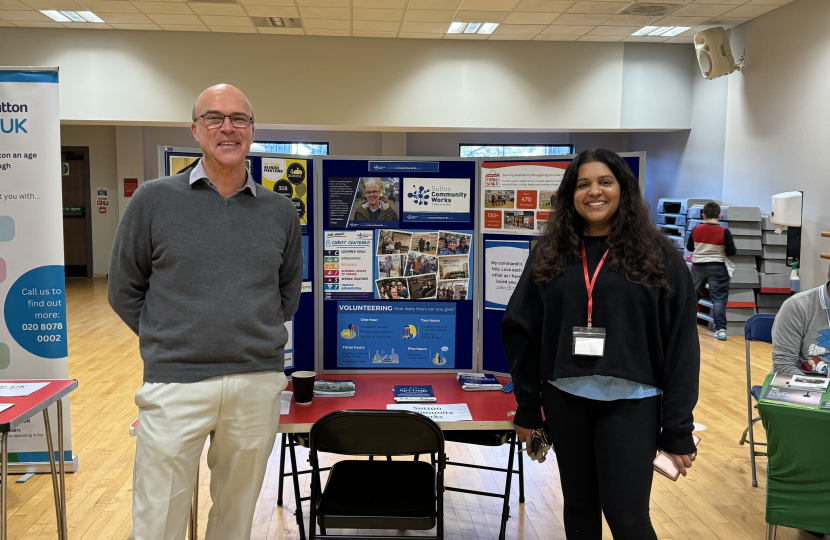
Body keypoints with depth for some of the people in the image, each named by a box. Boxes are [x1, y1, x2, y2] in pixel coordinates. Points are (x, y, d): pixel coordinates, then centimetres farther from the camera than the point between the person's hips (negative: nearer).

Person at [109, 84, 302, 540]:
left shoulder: (281, 212, 7)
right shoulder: (153, 200, 0)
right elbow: (124, 291, 7)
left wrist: (254, 339, 11)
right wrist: (169, 343, 4)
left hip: (258, 383, 2)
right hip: (174, 384, -2)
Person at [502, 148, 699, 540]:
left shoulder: (656, 254, -3)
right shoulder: (551, 253, 4)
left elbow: (681, 343, -4)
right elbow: (521, 330, 6)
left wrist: (678, 429, -7)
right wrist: (527, 408, 5)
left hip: (630, 401, -3)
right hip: (565, 399, 3)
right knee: (579, 507, 15)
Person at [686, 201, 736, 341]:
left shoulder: (696, 230, -4)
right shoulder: (724, 232, -11)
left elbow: (689, 247, 8)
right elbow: (731, 252, -10)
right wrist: (720, 249, 9)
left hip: (698, 266, 3)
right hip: (717, 267, -3)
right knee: (719, 299, 0)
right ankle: (720, 329, -8)